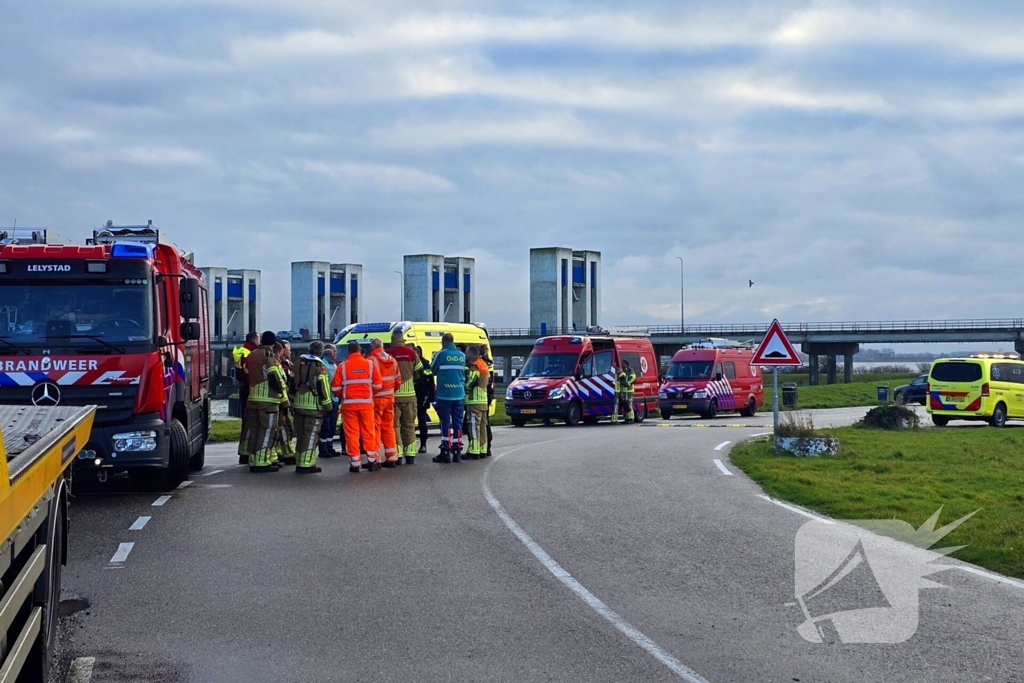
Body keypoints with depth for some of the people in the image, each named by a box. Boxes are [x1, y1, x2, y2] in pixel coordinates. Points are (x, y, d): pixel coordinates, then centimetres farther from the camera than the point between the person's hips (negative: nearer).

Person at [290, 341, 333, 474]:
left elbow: (293, 384, 15)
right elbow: (323, 388, -13)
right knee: (311, 435, -4)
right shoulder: (320, 366, -10)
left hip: (298, 405, 6)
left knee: (300, 434, 13)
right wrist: (328, 406, -6)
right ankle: (307, 464, -6)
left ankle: (299, 462, 16)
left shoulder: (299, 364, 11)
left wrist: (292, 401, 23)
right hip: (314, 406, -6)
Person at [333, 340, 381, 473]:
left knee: (352, 434, 4)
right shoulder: (370, 364, -1)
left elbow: (335, 387, -3)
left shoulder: (342, 366, -3)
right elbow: (377, 384, 1)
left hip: (349, 404, -1)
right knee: (368, 433, 9)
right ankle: (372, 462, 12)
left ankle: (354, 464, 4)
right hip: (366, 403, 1)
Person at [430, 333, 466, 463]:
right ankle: (456, 452, 8)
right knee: (457, 423, 7)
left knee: (445, 423, -1)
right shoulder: (462, 356, 6)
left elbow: (433, 371, 4)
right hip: (459, 395, 4)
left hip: (444, 395, -4)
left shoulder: (440, 354, -7)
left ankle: (445, 452, -2)